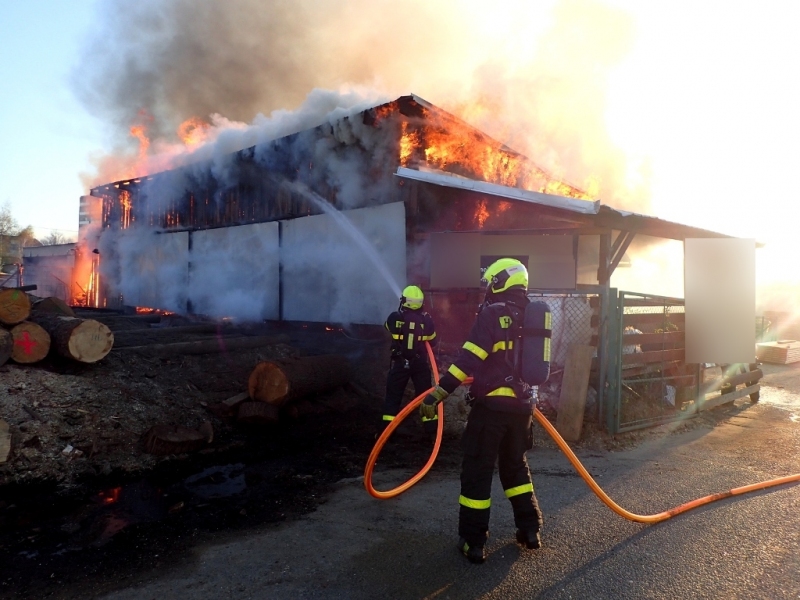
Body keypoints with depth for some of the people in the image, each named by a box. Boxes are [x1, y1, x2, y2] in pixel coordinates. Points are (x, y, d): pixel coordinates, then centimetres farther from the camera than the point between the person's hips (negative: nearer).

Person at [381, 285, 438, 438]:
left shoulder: (395, 317, -12)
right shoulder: (426, 319, -9)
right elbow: (433, 342, 4)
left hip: (399, 363, -1)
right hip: (420, 364, 1)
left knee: (393, 396, 10)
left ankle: (386, 430, 10)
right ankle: (432, 430, 15)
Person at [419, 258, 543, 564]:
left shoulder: (492, 313, -12)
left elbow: (469, 358, -21)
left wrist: (439, 392, -22)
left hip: (492, 404, -7)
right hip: (521, 403, 7)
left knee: (477, 470, 3)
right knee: (516, 465, 23)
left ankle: (473, 541, 9)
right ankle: (530, 529, 29)